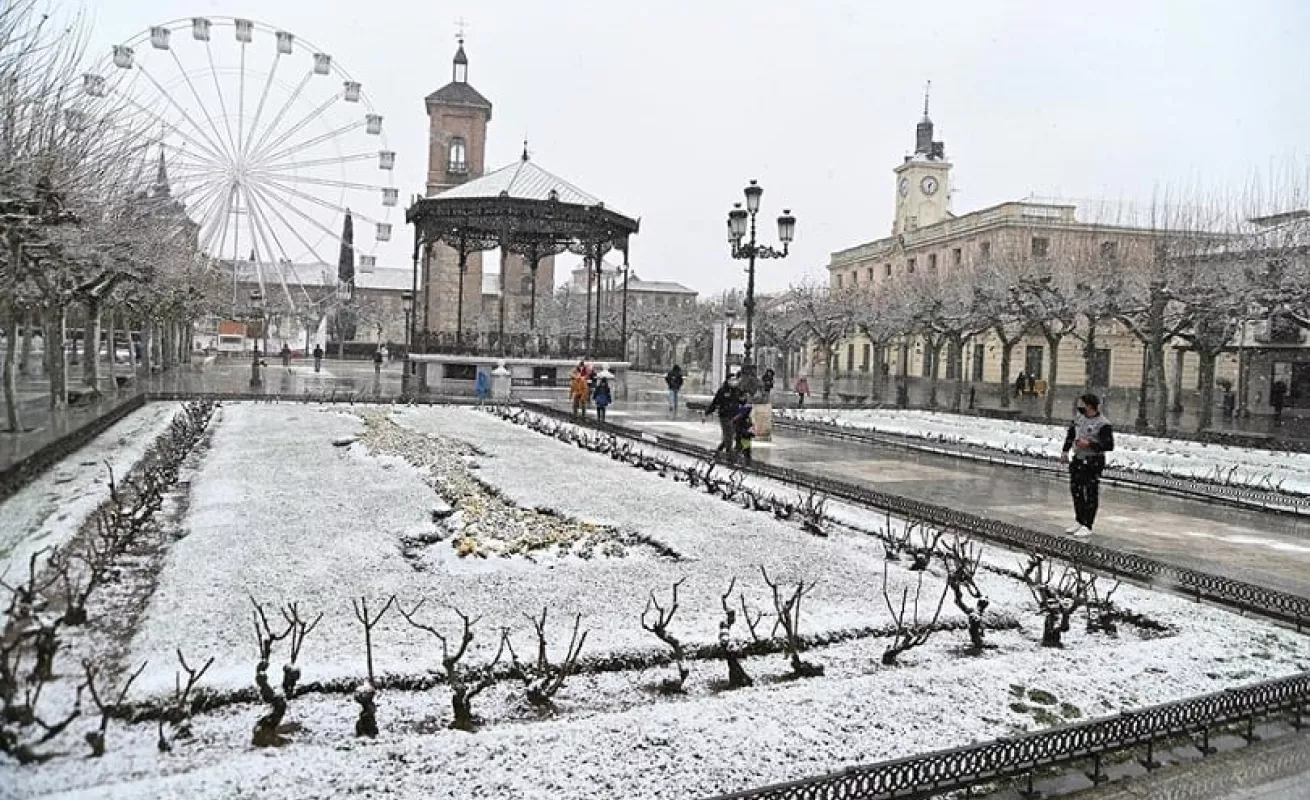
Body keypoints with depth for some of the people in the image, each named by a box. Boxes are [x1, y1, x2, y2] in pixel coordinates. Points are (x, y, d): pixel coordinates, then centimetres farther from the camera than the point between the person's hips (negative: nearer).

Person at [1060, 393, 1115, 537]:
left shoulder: (1103, 424, -16)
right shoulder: (1079, 418, 8)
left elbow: (1109, 445, -18)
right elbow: (1070, 434, 20)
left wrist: (1089, 444, -22)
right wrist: (1065, 451, 15)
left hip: (1093, 462, -8)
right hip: (1078, 459, 8)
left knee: (1091, 494, -2)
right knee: (1076, 490, 14)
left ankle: (1087, 526, 5)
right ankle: (1080, 522, 27)